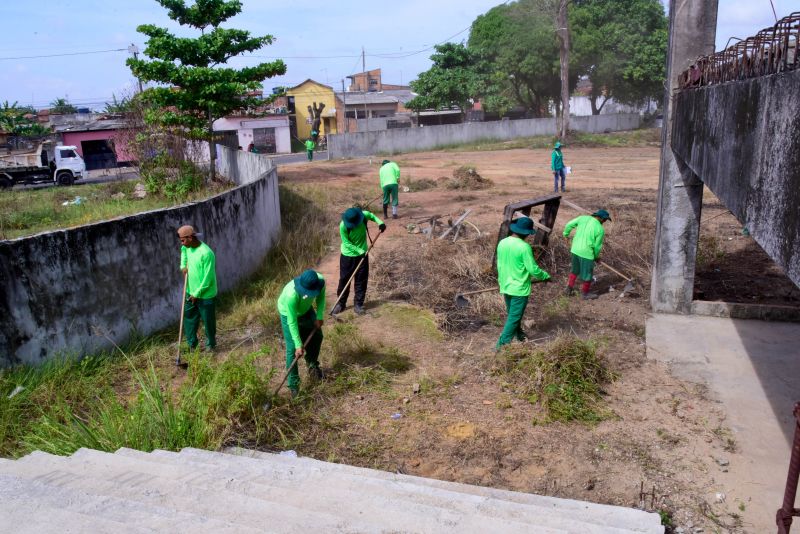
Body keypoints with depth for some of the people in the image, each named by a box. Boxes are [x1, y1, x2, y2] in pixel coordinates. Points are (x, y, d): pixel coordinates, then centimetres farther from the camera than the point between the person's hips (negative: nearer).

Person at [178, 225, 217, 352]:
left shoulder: (206, 253, -27)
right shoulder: (188, 247, -3)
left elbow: (208, 278, -24)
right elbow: (183, 250, 25)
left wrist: (197, 294, -17)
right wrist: (183, 265, 8)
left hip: (205, 295, -7)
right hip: (191, 292, 8)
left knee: (208, 321, 9)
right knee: (189, 317, 17)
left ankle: (211, 344, 30)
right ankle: (192, 344, 33)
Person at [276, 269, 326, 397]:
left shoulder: (320, 280, -32)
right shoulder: (291, 294, -44)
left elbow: (321, 297, -8)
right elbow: (292, 322, -33)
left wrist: (319, 316, -15)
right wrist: (298, 345, -30)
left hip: (306, 309, 5)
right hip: (288, 313, -5)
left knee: (316, 335, 15)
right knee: (292, 349, -8)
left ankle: (313, 367, 40)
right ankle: (293, 385, 4)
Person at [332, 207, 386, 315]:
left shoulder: (364, 215, -18)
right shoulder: (343, 226, -25)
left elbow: (372, 216, 6)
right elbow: (347, 243, -19)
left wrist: (380, 222, -11)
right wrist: (360, 251, -25)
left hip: (362, 254, 2)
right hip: (348, 255, -2)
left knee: (361, 280, 6)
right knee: (344, 280, 7)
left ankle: (358, 304, 17)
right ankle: (341, 303, 23)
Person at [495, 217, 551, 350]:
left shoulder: (502, 243, -2)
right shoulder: (524, 247, -22)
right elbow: (533, 270, -18)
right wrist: (546, 276, 1)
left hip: (505, 287, 7)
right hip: (519, 289, -7)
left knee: (512, 315, 23)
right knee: (514, 318, 2)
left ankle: (519, 335, 43)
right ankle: (502, 345, 1)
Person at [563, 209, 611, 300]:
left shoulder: (583, 218, -2)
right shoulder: (600, 229, -13)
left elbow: (569, 224, 3)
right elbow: (597, 246, -6)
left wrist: (565, 234, 22)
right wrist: (596, 256, 12)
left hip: (575, 249, 6)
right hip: (586, 253, -6)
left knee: (575, 270, 25)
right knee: (588, 273, 13)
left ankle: (569, 289, 30)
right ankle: (585, 294, 27)